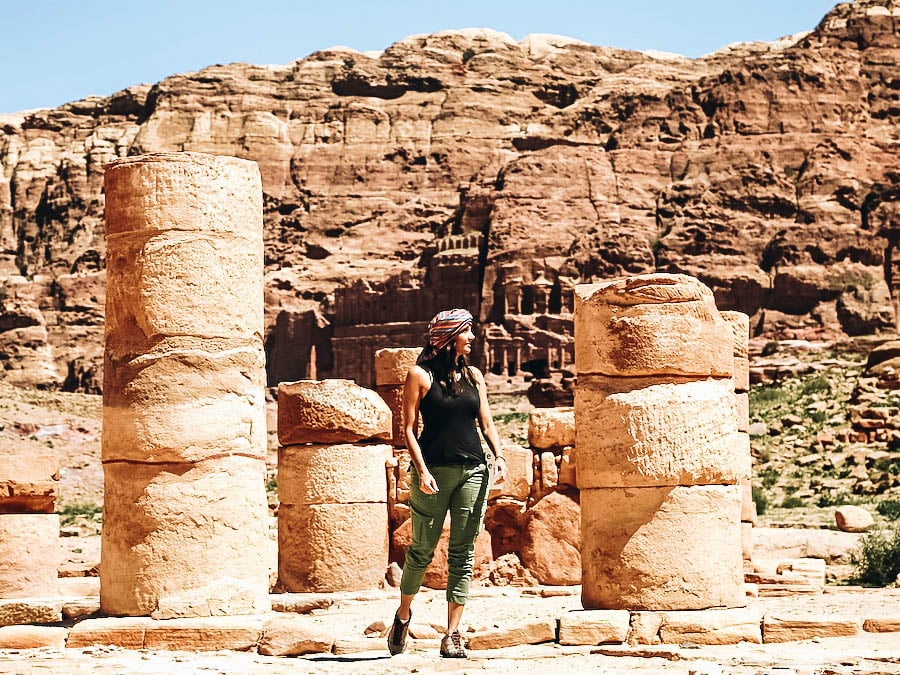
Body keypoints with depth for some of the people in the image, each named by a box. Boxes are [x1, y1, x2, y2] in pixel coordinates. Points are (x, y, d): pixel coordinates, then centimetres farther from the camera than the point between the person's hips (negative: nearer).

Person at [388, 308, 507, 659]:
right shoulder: (420, 375, -1)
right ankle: (403, 614, 28)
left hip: (473, 471, 4)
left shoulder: (474, 375, 13)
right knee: (422, 549, 3)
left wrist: (497, 456, -3)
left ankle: (453, 636, 1)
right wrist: (421, 469, -14)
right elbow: (409, 427, -3)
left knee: (463, 553, 0)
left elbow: (486, 422, 14)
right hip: (434, 471, -4)